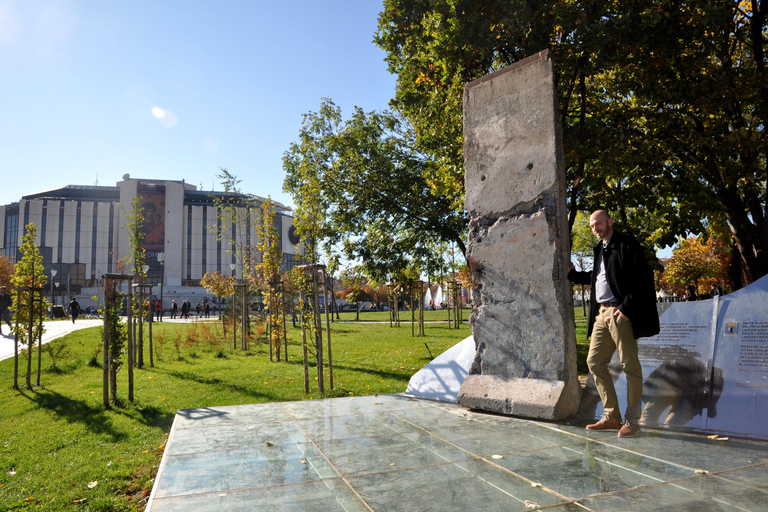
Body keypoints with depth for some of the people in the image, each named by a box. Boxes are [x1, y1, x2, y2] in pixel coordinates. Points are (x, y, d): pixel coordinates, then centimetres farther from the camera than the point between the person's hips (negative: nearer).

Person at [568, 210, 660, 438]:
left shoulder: (626, 244, -4)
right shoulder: (600, 249, 21)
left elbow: (642, 278, -12)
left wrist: (627, 308, -18)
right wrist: (572, 273, 25)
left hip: (621, 312, -9)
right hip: (601, 313, 9)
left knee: (630, 365, -2)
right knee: (595, 362, 7)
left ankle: (631, 421, 7)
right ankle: (611, 417, 15)